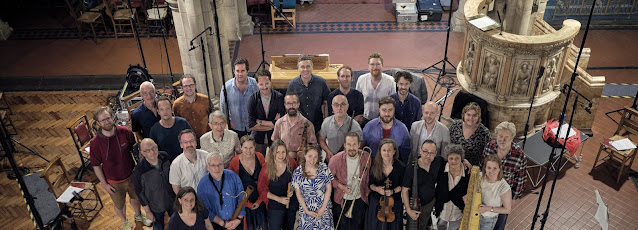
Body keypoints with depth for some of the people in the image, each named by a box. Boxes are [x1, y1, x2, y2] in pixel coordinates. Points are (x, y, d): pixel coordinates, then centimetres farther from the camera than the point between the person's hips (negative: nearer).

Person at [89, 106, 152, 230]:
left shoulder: (125, 132, -18)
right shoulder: (95, 142, -22)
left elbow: (135, 149, -2)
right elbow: (96, 165, -11)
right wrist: (104, 184, -8)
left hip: (131, 175, 2)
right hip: (114, 182, -2)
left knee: (135, 197, 27)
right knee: (119, 204, 22)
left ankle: (138, 215, 57)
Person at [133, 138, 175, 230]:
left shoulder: (165, 156, -18)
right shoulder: (139, 171, -29)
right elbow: (139, 192, -15)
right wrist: (147, 211, -7)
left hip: (172, 200, 3)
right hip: (156, 207, -3)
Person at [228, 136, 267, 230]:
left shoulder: (260, 157, -11)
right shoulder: (235, 162, -18)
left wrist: (259, 200, -5)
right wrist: (248, 204, -8)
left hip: (260, 201, 2)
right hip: (244, 203, -2)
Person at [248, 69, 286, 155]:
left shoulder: (279, 97, -9)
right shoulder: (253, 99, -7)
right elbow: (251, 125, -11)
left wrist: (260, 122, -10)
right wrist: (272, 125, -14)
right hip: (257, 139, 0)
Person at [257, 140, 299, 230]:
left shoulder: (291, 162, -11)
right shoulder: (266, 168, -18)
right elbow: (262, 190, -10)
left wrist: (292, 189, -13)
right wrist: (278, 199, -19)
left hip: (292, 203, 3)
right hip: (275, 206, -3)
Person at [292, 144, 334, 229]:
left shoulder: (323, 168, -6)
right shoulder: (297, 172, -8)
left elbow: (329, 188, -2)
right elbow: (298, 194, -2)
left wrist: (323, 208, -6)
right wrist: (307, 211, -7)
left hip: (324, 209, 1)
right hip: (306, 211, 0)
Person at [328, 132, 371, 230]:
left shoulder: (366, 157, -11)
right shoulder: (336, 159, -19)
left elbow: (368, 177, 4)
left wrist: (367, 192, 5)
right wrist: (340, 186, -18)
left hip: (360, 200, 2)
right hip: (342, 200, -2)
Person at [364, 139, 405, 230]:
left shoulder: (400, 167, -14)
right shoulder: (374, 165, -11)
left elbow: (402, 185, -3)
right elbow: (370, 183, 0)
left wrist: (393, 191, -20)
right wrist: (376, 188, -21)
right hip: (376, 202, 1)